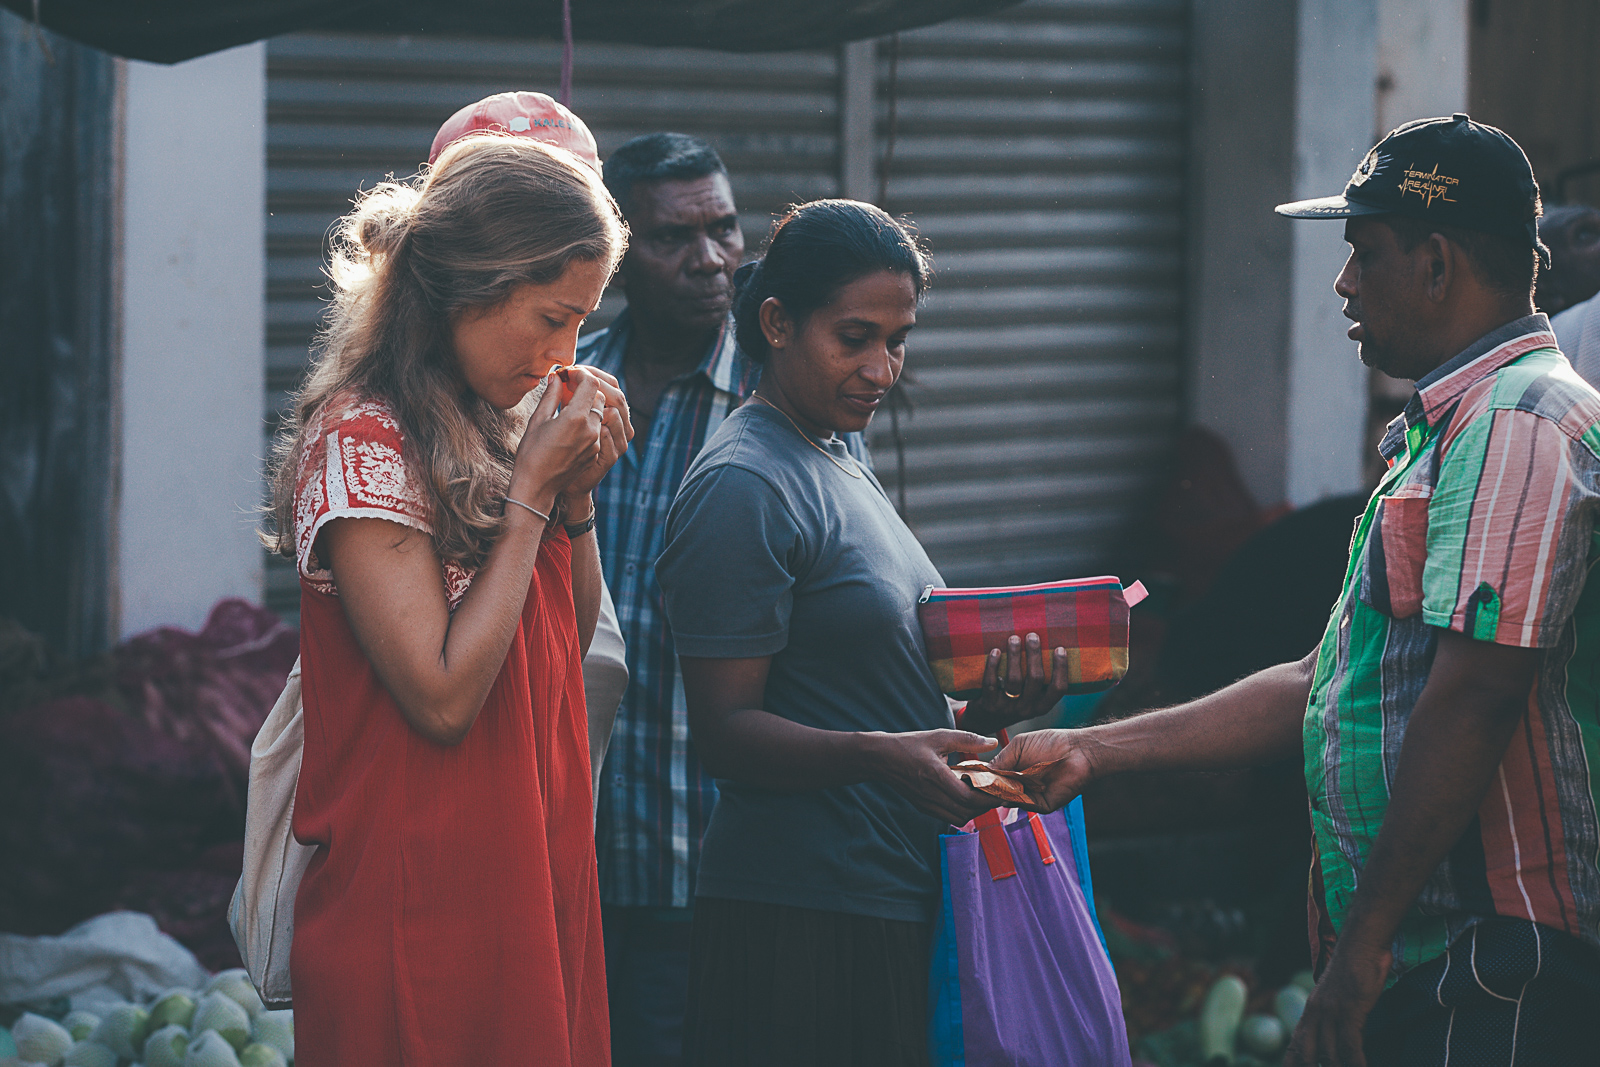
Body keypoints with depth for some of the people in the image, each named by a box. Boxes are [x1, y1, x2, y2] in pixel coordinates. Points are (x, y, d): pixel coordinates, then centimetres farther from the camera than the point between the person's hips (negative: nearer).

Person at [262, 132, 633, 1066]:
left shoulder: (489, 426, 12)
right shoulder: (363, 444, -14)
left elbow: (570, 647, 17)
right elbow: (443, 697, -20)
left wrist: (578, 493, 1)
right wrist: (532, 488, -15)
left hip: (528, 874, 8)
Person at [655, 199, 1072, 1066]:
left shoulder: (839, 467, 20)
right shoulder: (740, 489, -11)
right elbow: (724, 731, -16)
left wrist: (987, 711, 5)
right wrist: (878, 757, -31)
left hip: (895, 905, 9)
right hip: (798, 922, -9)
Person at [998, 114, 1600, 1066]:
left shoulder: (1518, 427, -14)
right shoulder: (1447, 431, 22)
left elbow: (1474, 700, -22)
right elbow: (1322, 689, 23)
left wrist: (1361, 948, -22)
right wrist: (1095, 752, 19)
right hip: (1416, 966, 10)